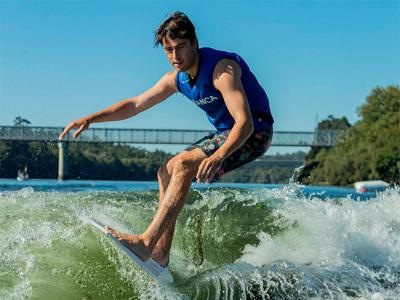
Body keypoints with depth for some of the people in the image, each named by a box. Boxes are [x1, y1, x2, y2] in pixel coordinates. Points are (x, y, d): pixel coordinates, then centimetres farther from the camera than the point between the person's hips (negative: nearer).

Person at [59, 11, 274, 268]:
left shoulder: (222, 69, -24)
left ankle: (147, 242, -31)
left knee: (184, 164, -25)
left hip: (253, 133, -9)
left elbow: (245, 123, -34)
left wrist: (218, 156, -50)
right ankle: (161, 253, 4)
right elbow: (135, 104, 12)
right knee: (167, 172, 7)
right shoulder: (177, 79, 3)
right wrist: (91, 119, 2)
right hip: (225, 133, 9)